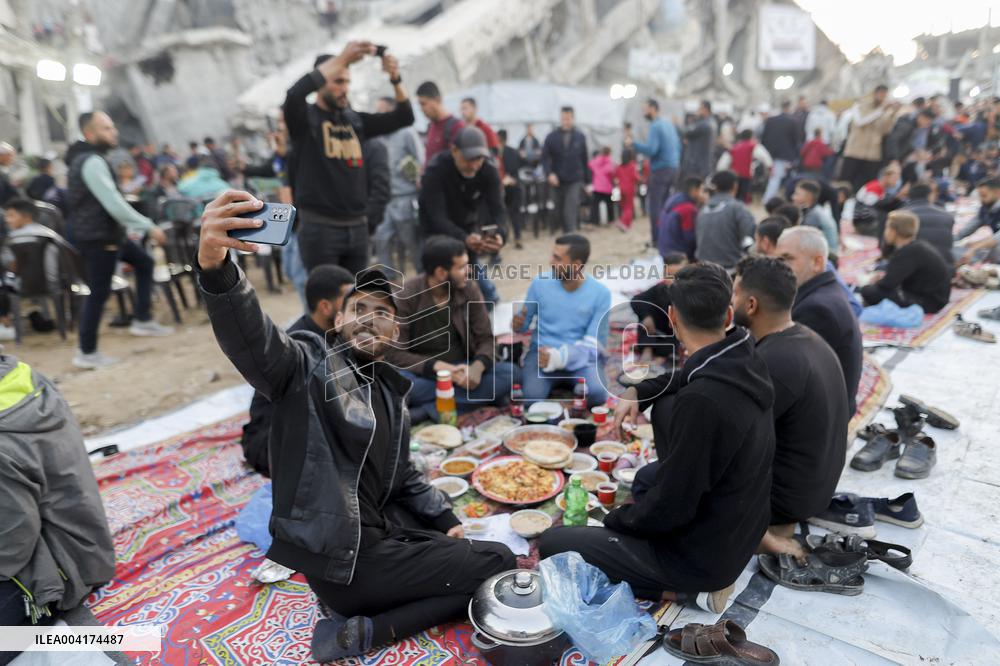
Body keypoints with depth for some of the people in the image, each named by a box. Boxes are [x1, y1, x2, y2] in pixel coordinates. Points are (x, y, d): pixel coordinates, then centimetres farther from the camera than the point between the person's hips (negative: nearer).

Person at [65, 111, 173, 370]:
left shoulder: (88, 158, 14)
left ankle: (142, 321, 22)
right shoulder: (92, 162, -18)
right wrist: (149, 227, -20)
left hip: (104, 232, 10)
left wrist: (132, 227, 21)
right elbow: (114, 204, -25)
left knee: (144, 262, 19)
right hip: (97, 237, -10)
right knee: (99, 292, -5)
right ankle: (87, 354, 4)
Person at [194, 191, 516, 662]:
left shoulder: (390, 393, 13)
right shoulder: (308, 364, -9)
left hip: (384, 536, 8)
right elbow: (250, 339, -32)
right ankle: (363, 628, 0)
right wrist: (215, 267, -50)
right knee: (499, 564, -6)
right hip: (341, 558, -8)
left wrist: (445, 520, 9)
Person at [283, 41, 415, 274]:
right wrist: (342, 58, -23)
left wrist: (395, 78, -9)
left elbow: (404, 117, 8)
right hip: (319, 227, -5)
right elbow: (294, 93, -23)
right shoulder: (305, 118, 0)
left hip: (357, 227, 5)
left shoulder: (356, 120, 12)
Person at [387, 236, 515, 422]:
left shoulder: (469, 288, -5)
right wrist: (437, 367, -29)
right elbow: (395, 353, -15)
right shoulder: (406, 296, -13)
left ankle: (428, 410, -25)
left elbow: (486, 339, -2)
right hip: (424, 373, -3)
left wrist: (477, 367, -25)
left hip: (462, 370, 3)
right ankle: (482, 396, -22)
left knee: (508, 373, -23)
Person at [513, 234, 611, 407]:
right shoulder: (540, 283, -3)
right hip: (542, 351, 1)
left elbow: (593, 344, -12)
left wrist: (560, 357, -30)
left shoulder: (600, 294, -8)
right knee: (531, 397, -28)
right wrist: (518, 323, -16)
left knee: (597, 393, -29)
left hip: (581, 355, 0)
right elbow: (525, 321, 10)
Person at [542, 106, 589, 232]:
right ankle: (567, 232, 28)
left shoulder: (580, 137, 3)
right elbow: (545, 157, -3)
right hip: (558, 181, 2)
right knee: (560, 210, 11)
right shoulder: (552, 136, 0)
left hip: (575, 180, -2)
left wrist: (587, 179, 9)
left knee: (571, 209, -15)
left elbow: (585, 159, 8)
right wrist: (549, 173, -18)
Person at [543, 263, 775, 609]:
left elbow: (670, 508, -25)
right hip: (739, 533, 7)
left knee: (551, 543, 1)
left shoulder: (701, 400, -33)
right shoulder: (744, 361, -8)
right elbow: (684, 380, 14)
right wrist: (637, 392, -2)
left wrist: (617, 518, -6)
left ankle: (678, 588, 2)